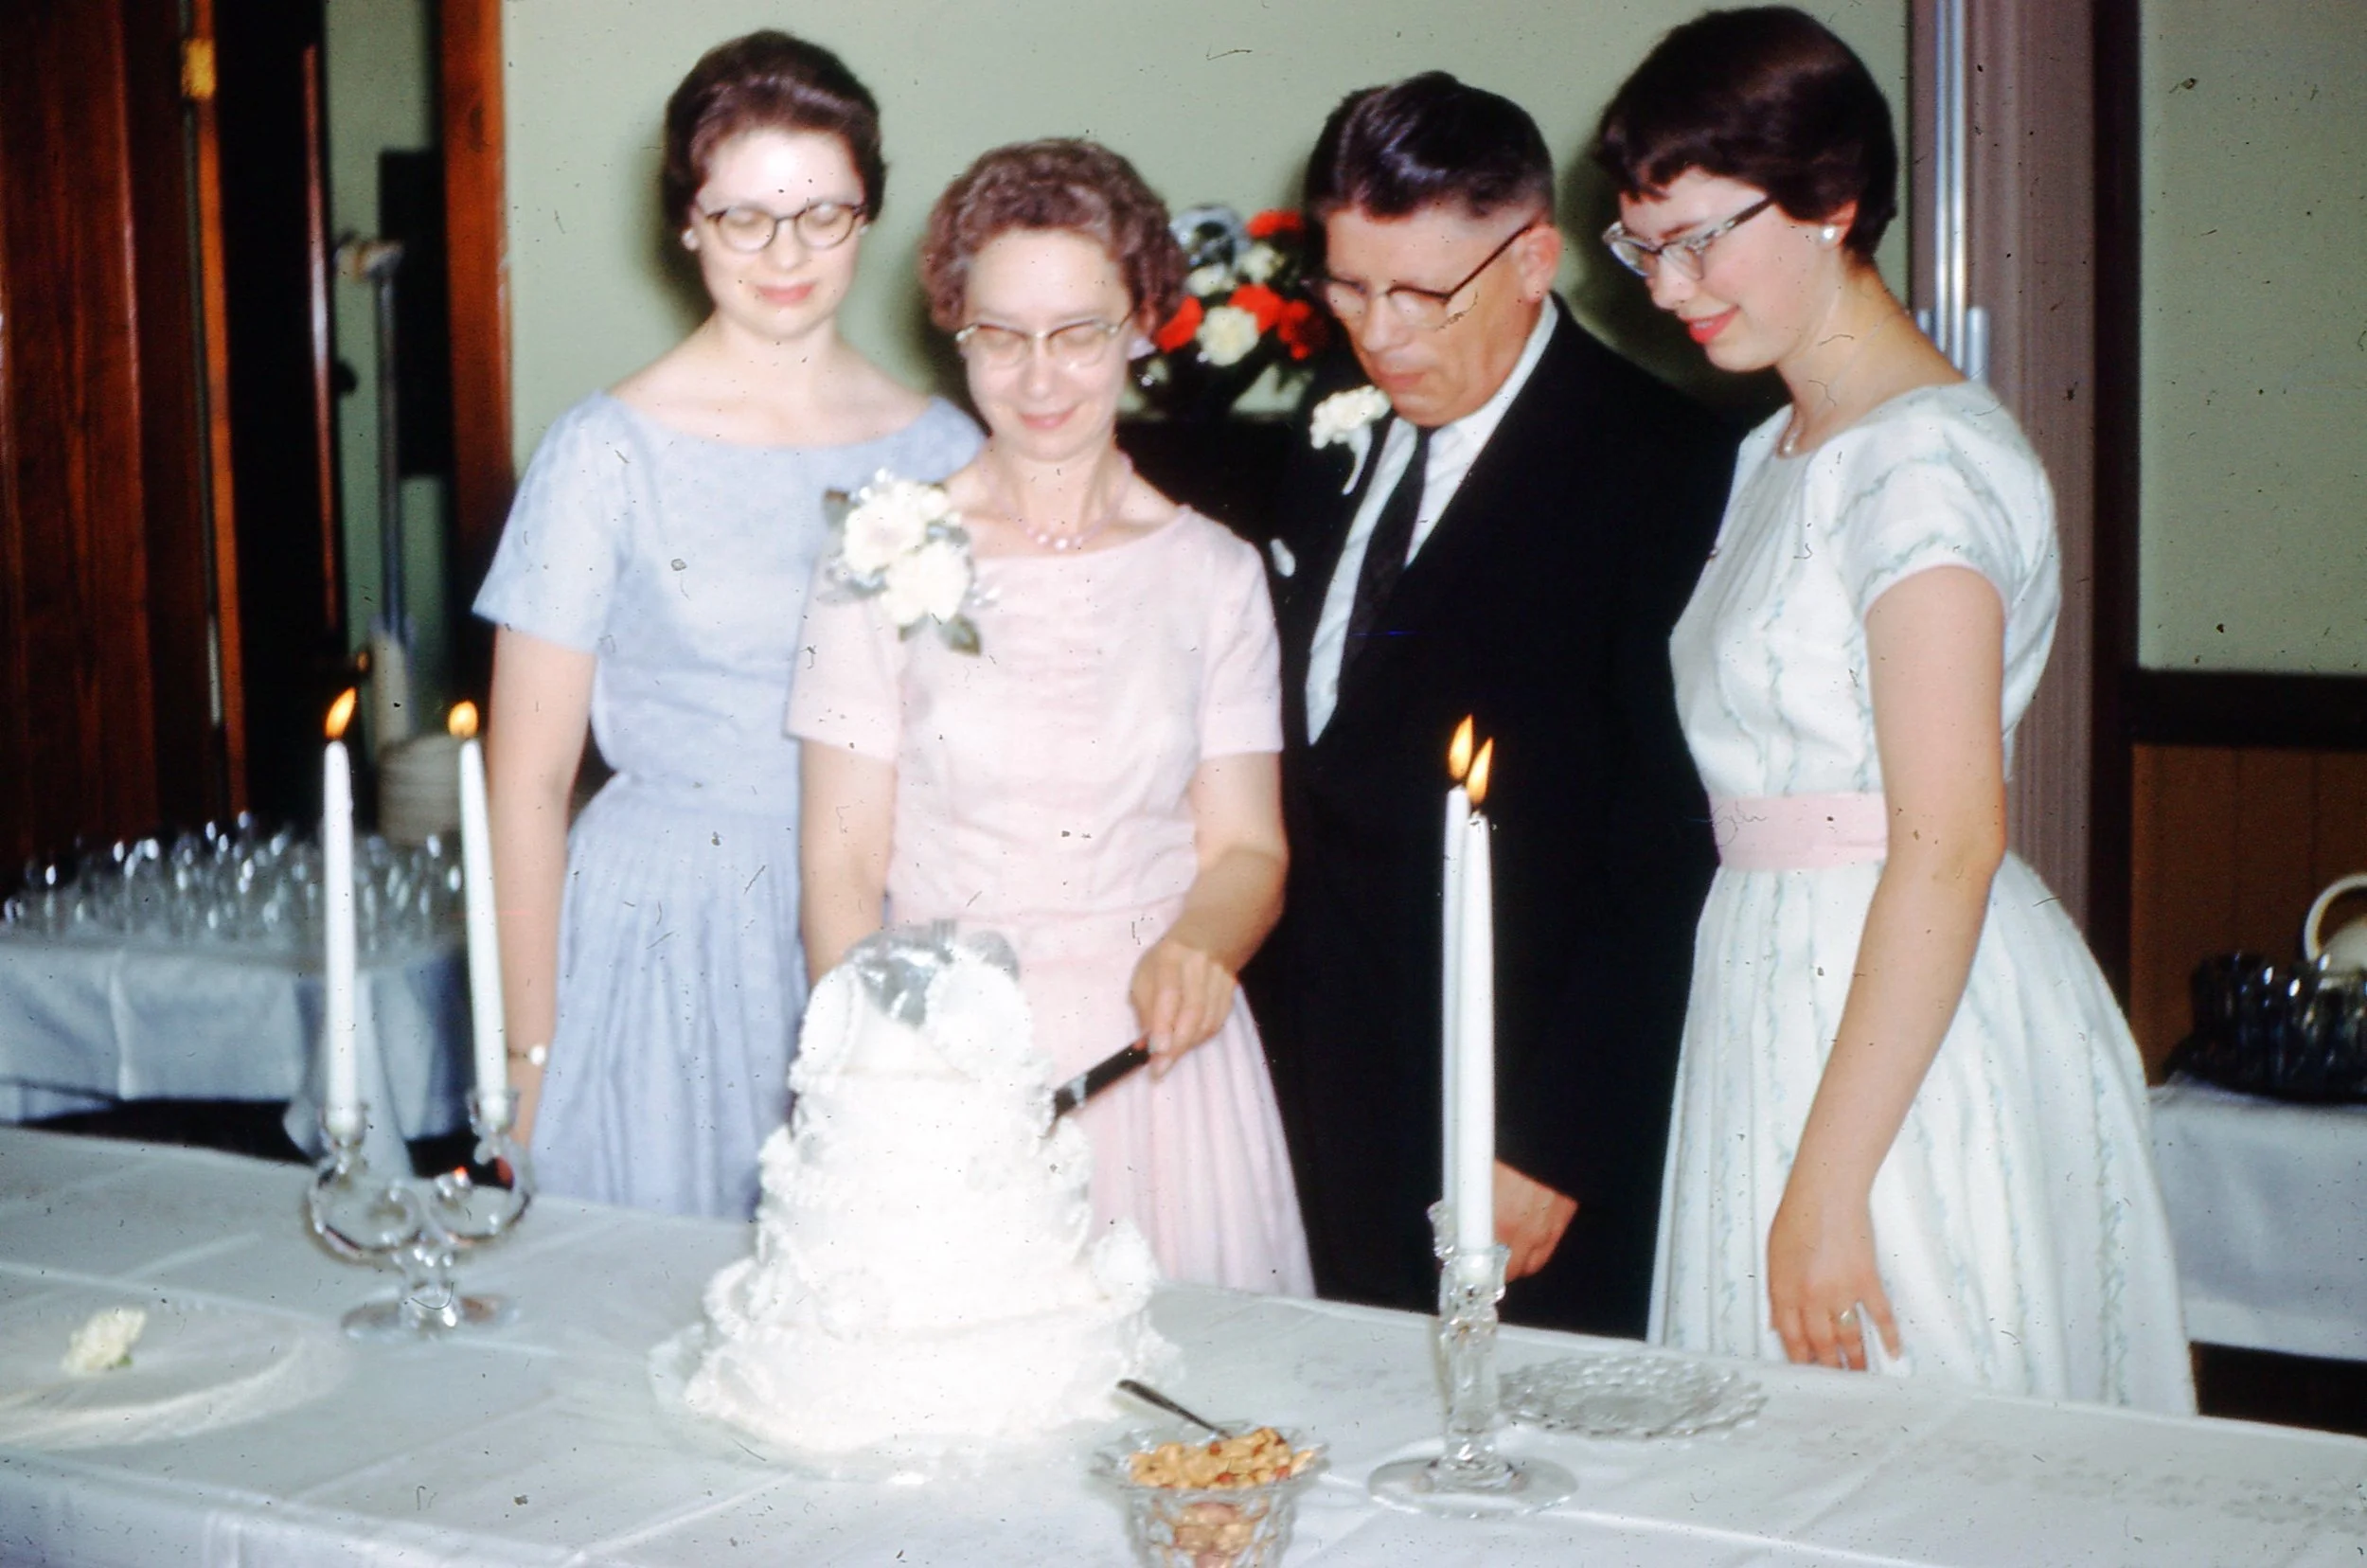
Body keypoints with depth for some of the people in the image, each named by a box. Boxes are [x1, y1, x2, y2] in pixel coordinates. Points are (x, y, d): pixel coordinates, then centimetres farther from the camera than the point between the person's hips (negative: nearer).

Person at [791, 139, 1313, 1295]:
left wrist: (1199, 950, -16)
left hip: (1149, 1059, 1)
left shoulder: (1212, 572, 5)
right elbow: (842, 863, -1)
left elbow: (1245, 845, 6)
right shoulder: (886, 560, 0)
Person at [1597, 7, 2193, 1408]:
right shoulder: (1779, 454, 15)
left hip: (1913, 1023, -9)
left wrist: (1828, 1180, -22)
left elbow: (1949, 844, -21)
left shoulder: (1928, 458, -14)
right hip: (1780, 990, 9)